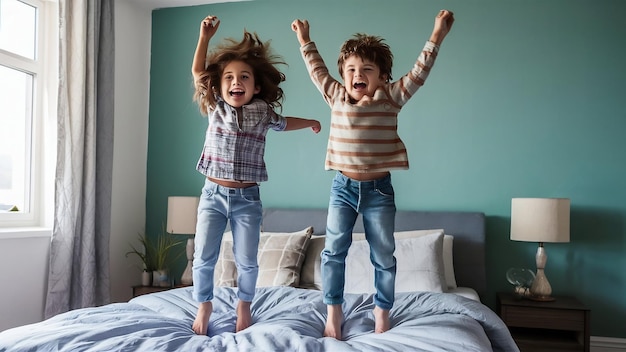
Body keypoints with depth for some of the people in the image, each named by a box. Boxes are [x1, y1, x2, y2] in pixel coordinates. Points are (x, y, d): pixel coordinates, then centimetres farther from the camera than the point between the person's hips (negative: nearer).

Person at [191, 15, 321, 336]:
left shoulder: (263, 113, 0)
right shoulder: (215, 108, 1)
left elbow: (282, 123, 22)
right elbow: (198, 72, 6)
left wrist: (310, 122, 36)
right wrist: (205, 36, 1)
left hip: (247, 197, 0)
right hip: (213, 194, 1)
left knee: (247, 260, 6)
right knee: (203, 258, 4)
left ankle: (244, 306, 30)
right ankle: (204, 305, 27)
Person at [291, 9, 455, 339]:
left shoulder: (391, 98, -1)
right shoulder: (336, 97, 4)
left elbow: (418, 73, -2)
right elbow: (318, 70, 17)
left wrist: (436, 37, -6)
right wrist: (305, 41, 25)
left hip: (379, 189, -1)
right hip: (343, 187, 1)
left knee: (384, 256, 8)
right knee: (333, 250, 2)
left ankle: (382, 311, 26)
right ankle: (333, 313, 14)